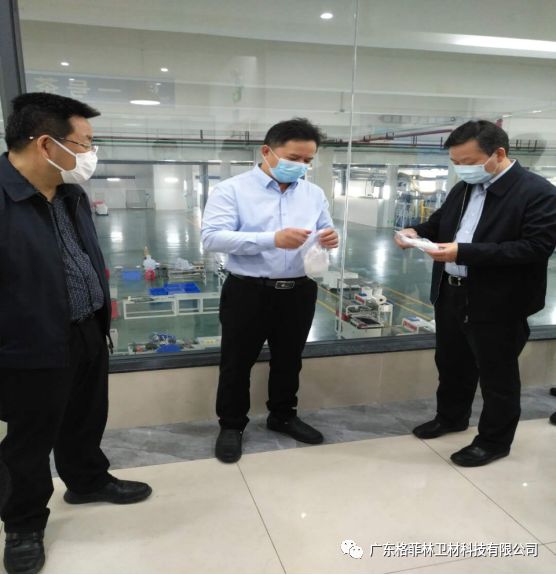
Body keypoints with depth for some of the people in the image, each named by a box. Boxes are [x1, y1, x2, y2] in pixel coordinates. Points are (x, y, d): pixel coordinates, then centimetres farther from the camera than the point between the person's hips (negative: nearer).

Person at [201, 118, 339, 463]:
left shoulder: (314, 194, 7)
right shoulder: (232, 189, -9)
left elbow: (326, 231, 13)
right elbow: (212, 237, -20)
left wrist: (330, 239, -15)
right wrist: (273, 239, -31)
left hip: (299, 292, 5)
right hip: (248, 292, -4)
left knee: (289, 359, 19)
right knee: (238, 362, 9)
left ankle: (283, 416, 40)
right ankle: (231, 425, 29)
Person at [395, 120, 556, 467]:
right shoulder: (463, 188, 8)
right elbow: (440, 223, 19)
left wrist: (463, 252, -29)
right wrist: (418, 232, -6)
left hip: (497, 305, -7)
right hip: (451, 295, 7)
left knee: (497, 377, 10)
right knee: (451, 364, 22)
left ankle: (494, 442, 30)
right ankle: (450, 417, 44)